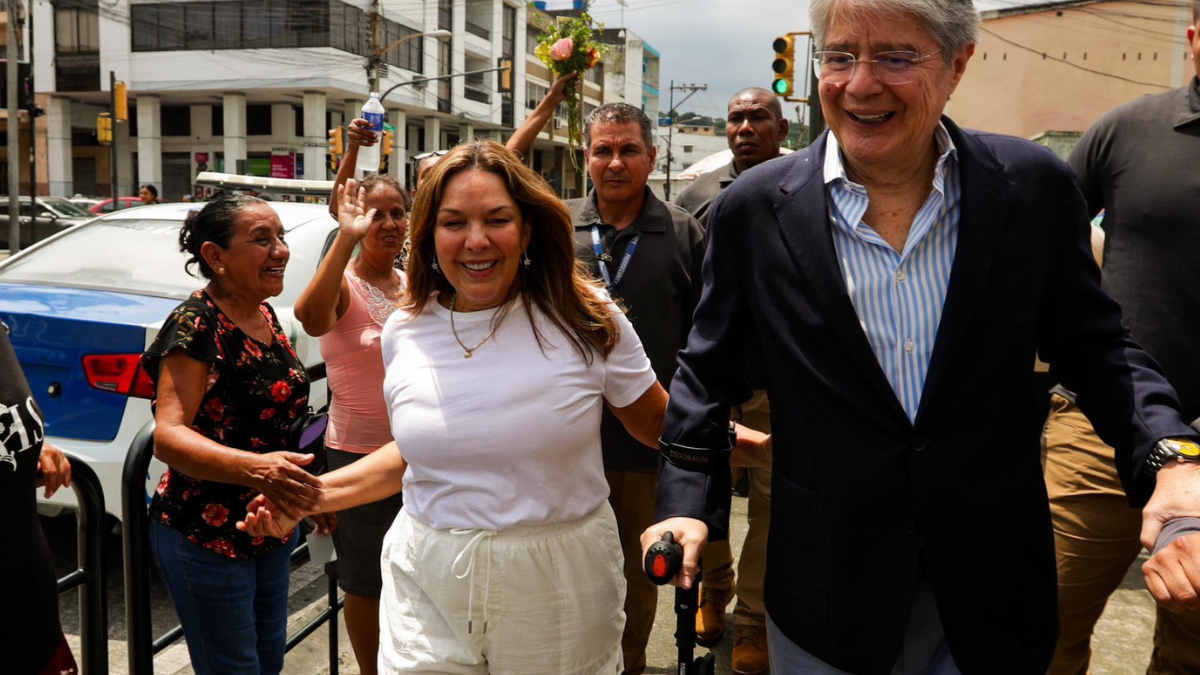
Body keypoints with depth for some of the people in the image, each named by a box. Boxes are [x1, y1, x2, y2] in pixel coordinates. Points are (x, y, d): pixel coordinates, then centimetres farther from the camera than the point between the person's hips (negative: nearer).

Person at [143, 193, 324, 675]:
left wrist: (307, 490, 19)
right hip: (206, 538, -8)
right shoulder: (196, 324, -20)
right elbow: (168, 435, -28)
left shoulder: (265, 316, 5)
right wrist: (255, 468, -44)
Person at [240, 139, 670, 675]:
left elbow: (661, 426, 0)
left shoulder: (586, 320, -8)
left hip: (559, 590, -2)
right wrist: (309, 495, 8)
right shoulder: (405, 332, 1)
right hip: (429, 587, 2)